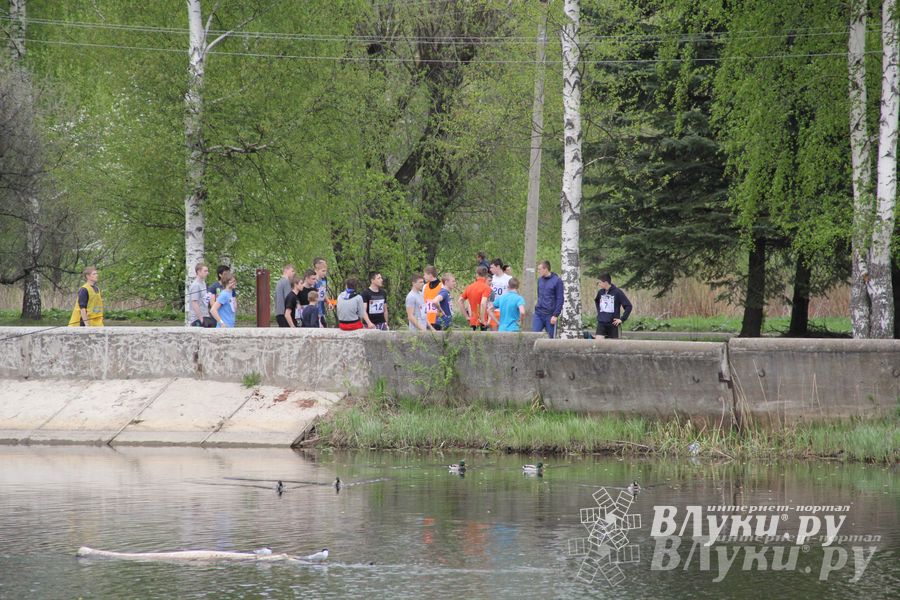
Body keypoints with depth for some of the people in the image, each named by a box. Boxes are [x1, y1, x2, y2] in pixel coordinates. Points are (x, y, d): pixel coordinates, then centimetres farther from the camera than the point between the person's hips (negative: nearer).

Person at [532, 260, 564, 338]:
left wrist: (555, 315, -14)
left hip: (550, 315, -5)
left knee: (551, 337, 2)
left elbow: (560, 300, -9)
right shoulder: (540, 280, 10)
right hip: (538, 314, 5)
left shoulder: (557, 281, -8)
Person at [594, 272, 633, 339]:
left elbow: (628, 306, -8)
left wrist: (622, 319, -10)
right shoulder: (600, 292, 5)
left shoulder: (617, 292, -9)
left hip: (613, 324, -3)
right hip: (601, 323, 3)